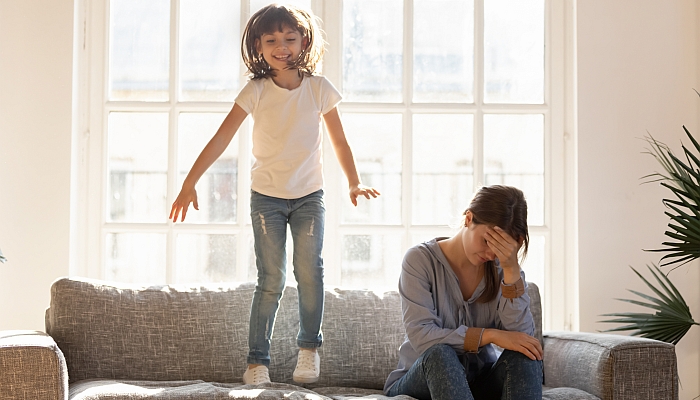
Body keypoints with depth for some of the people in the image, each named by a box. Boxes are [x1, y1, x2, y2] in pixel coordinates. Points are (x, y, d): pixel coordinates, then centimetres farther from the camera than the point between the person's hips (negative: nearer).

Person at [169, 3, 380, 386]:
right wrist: (189, 183, -18)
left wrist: (354, 183, 8)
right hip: (266, 196, -1)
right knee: (271, 279, -5)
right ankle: (257, 360, 3)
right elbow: (221, 139, -12)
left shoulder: (319, 88, -2)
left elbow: (338, 140, 7)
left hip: (309, 196, 1)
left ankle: (309, 347, 7)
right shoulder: (255, 91, -7)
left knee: (309, 269, -12)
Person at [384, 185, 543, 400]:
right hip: (418, 381, -3)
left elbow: (521, 336, -17)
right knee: (440, 354, -35)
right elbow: (421, 337, -23)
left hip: (481, 381, 3)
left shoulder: (502, 267, -2)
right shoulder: (420, 259, -11)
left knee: (525, 355, -26)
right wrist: (491, 335, -28)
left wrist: (512, 269, -26)